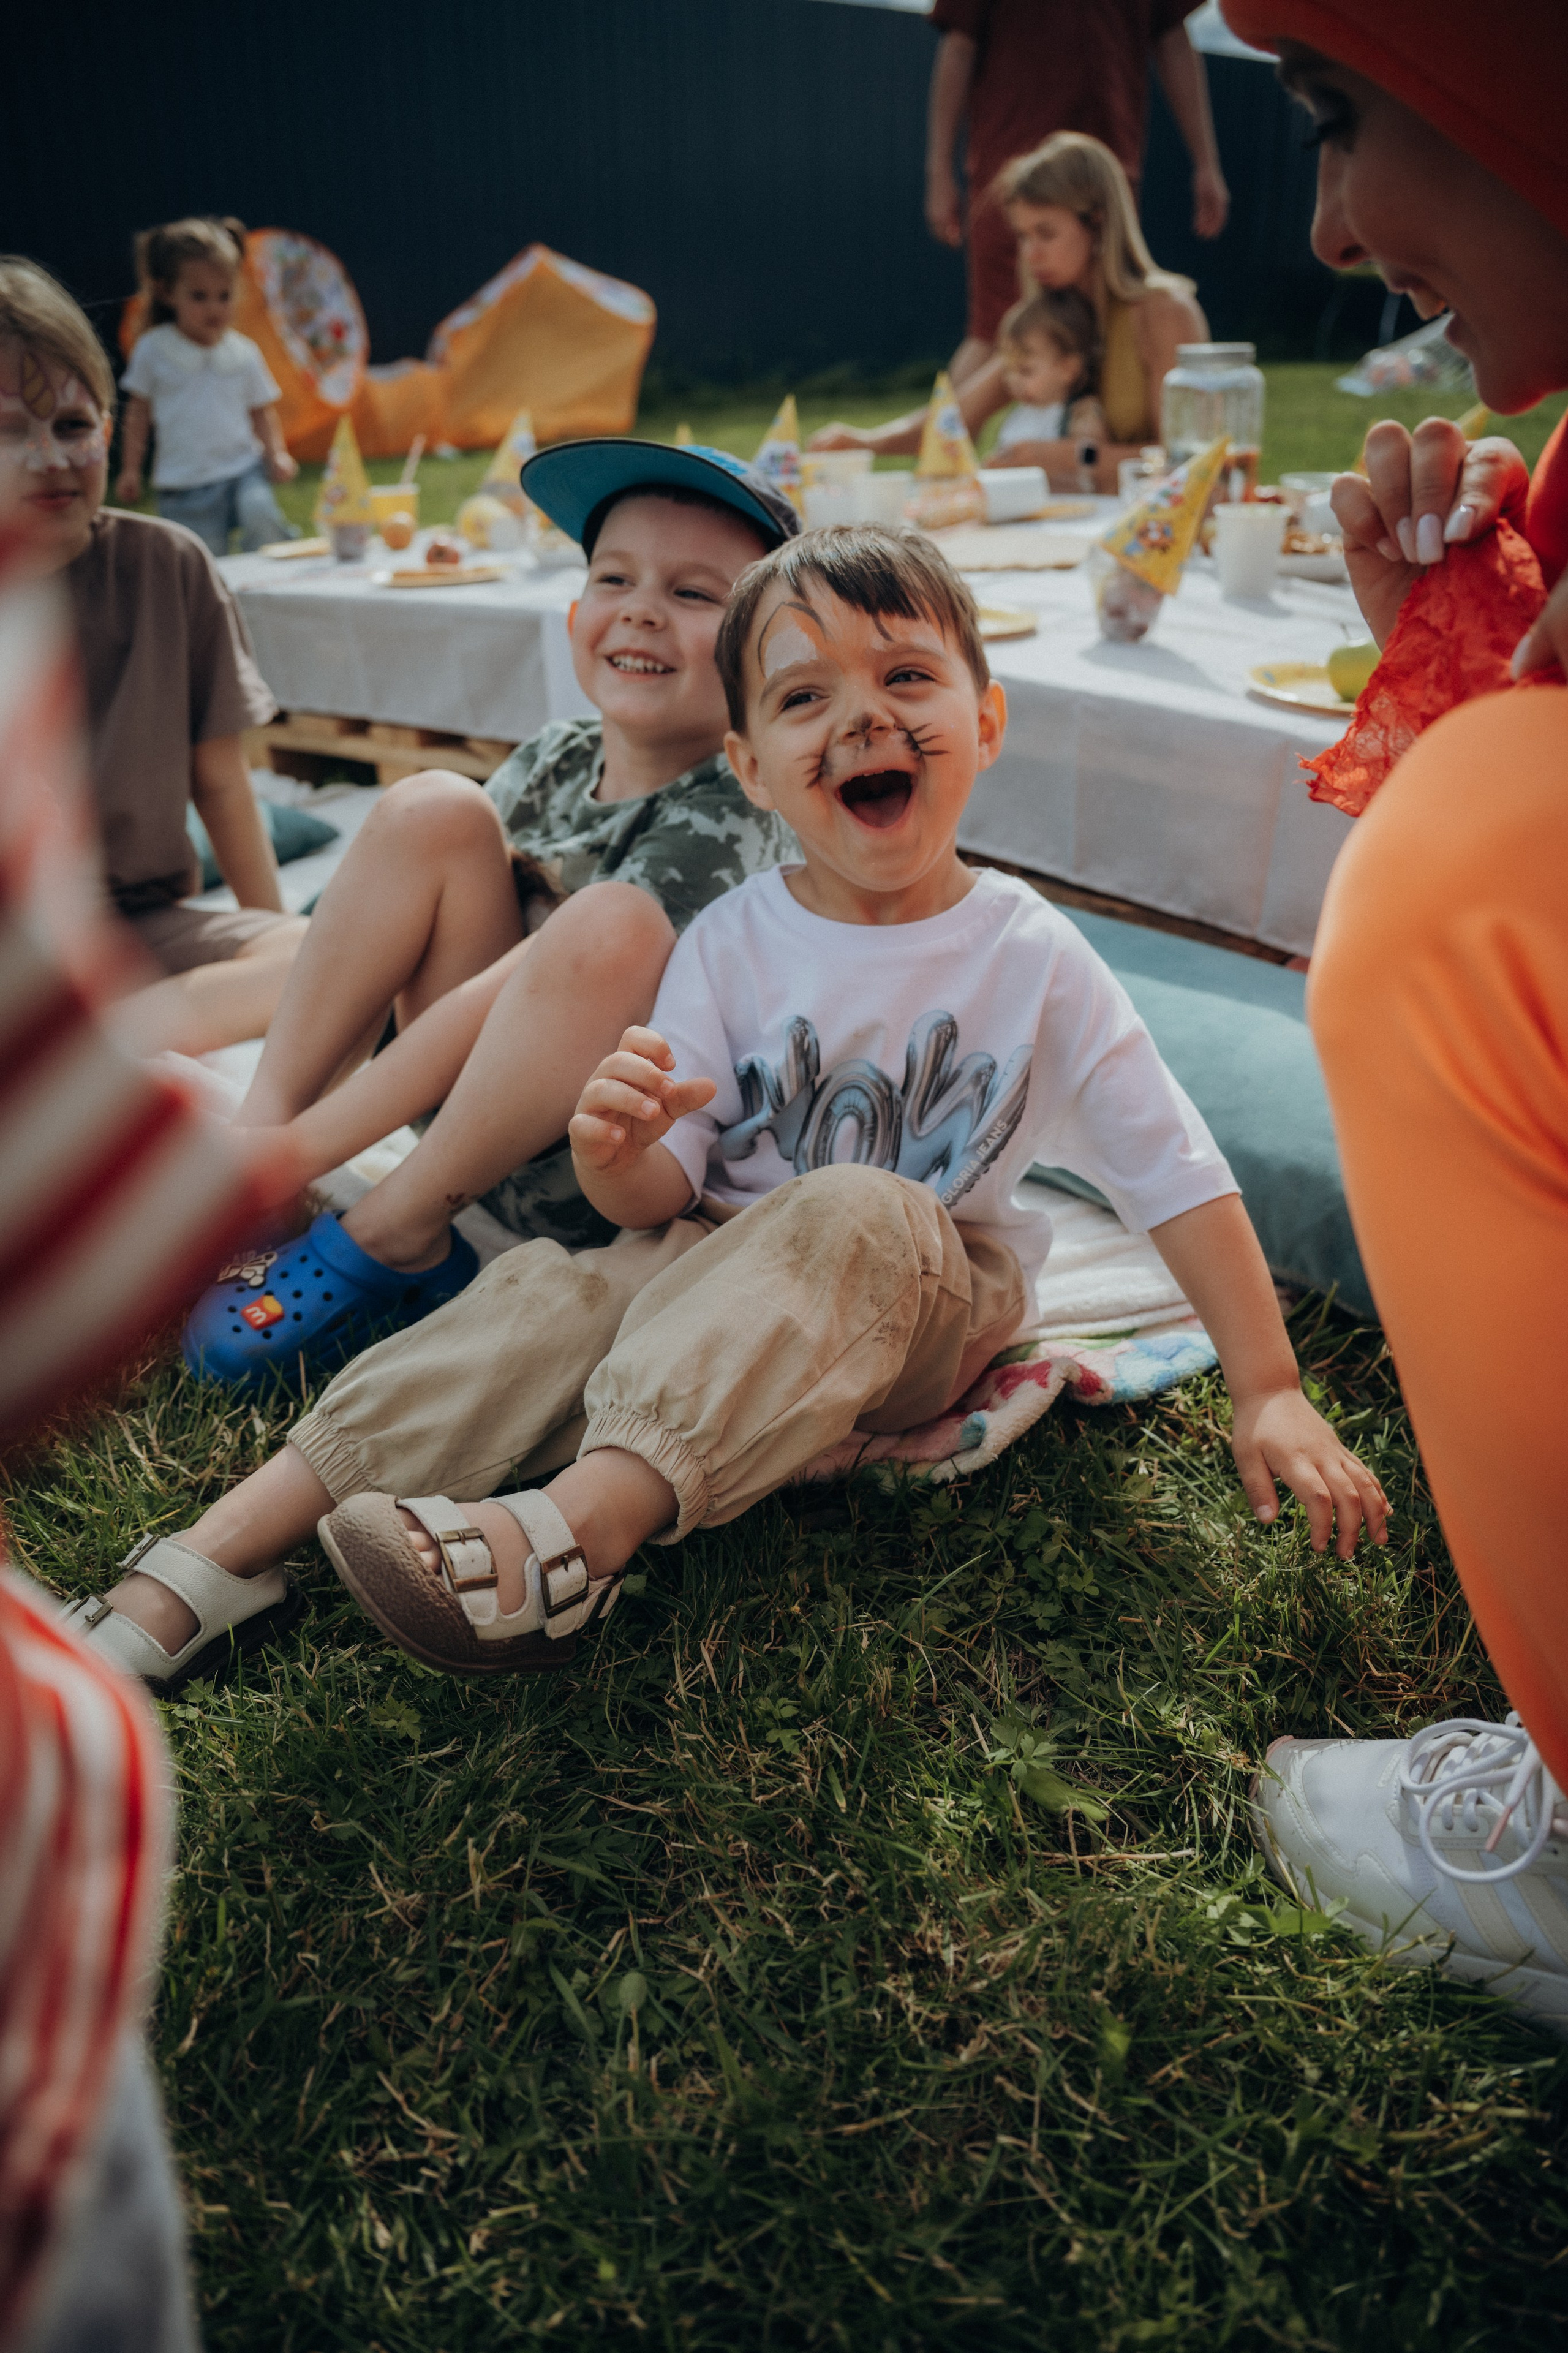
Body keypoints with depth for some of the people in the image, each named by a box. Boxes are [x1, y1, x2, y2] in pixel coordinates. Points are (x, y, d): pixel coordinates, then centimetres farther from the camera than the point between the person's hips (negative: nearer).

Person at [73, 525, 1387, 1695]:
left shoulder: (1031, 957, -9)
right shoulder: (731, 944, -4)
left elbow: (1180, 1178, -6)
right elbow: (666, 1199, -6)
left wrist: (1270, 1394, -9)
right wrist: (619, 1154, -31)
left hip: (927, 1313, -2)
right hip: (719, 1272, 2)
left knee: (856, 1214, -34)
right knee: (552, 1293, -25)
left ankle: (584, 1526, -45)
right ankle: (197, 1572, -24)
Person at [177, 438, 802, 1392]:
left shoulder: (728, 818, -18)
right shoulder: (558, 758, 3)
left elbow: (502, 997, -24)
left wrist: (293, 1153, -24)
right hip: (482, 1113, 6)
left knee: (613, 925, -35)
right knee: (433, 808, -10)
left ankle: (395, 1233, -16)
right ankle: (256, 1127, -10)